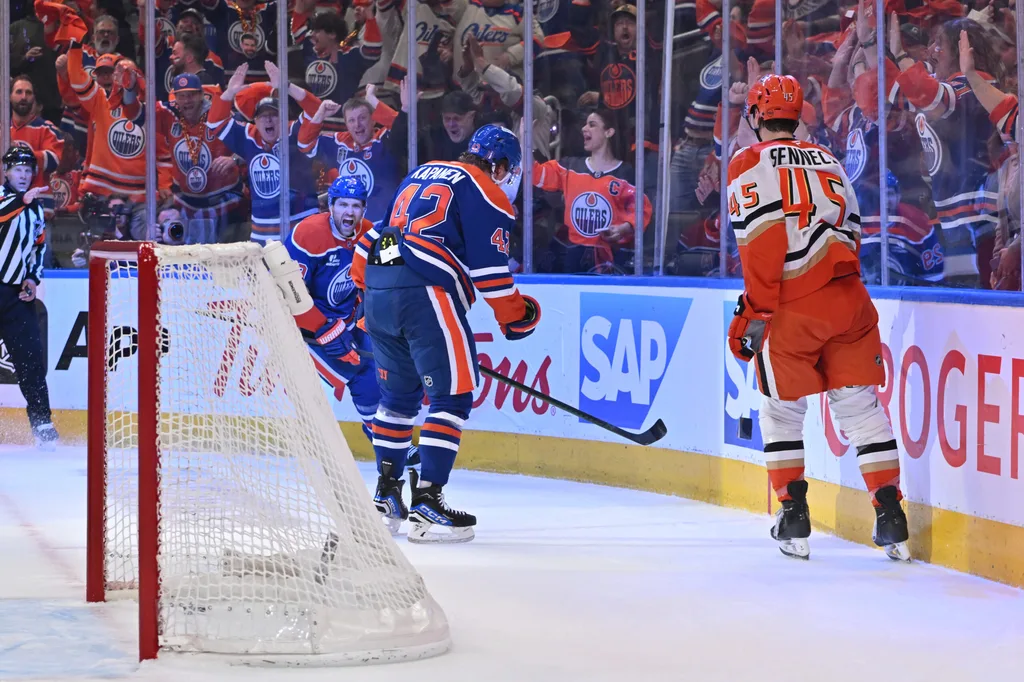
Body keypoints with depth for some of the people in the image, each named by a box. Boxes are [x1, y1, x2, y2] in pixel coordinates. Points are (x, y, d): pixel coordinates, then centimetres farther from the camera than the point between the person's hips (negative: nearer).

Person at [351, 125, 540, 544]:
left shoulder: (422, 174, 27)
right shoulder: (486, 193, 3)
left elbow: (379, 232, 28)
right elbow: (489, 266, -3)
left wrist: (363, 284, 35)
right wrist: (515, 316, 8)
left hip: (377, 289, 8)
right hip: (425, 293, -8)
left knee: (400, 393, 21)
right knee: (453, 395, -5)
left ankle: (385, 495, 26)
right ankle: (426, 503, -13)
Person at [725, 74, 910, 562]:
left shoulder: (748, 164, 0)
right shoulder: (828, 161, 18)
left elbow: (762, 242, -11)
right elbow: (851, 231, 19)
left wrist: (757, 312, -9)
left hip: (792, 310, -4)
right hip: (847, 300, 4)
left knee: (782, 408, 12)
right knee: (860, 403, 8)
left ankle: (793, 516, 10)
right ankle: (890, 517, 2)